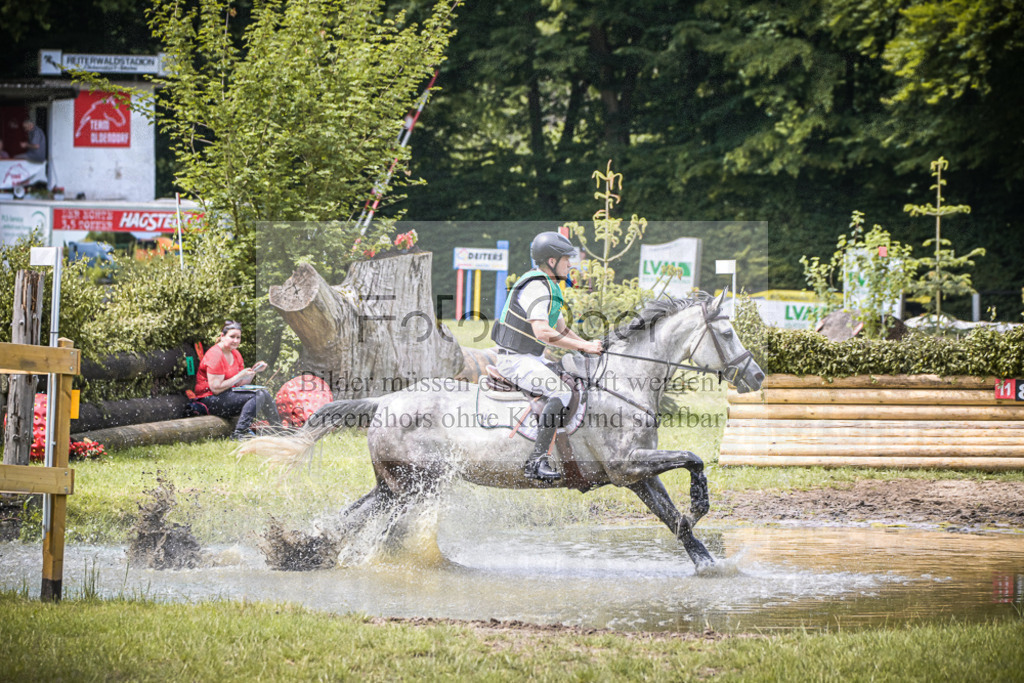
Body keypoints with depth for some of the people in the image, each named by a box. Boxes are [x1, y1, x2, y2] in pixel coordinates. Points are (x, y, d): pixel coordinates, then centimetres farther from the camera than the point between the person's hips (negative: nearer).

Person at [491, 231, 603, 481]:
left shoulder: (549, 288, 16)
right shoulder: (537, 288, -19)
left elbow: (561, 329, 22)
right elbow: (542, 332, -31)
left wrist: (587, 344, 6)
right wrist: (583, 346, -28)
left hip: (530, 359, 11)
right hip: (515, 359, -11)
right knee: (561, 393, -27)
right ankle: (536, 461, -31)